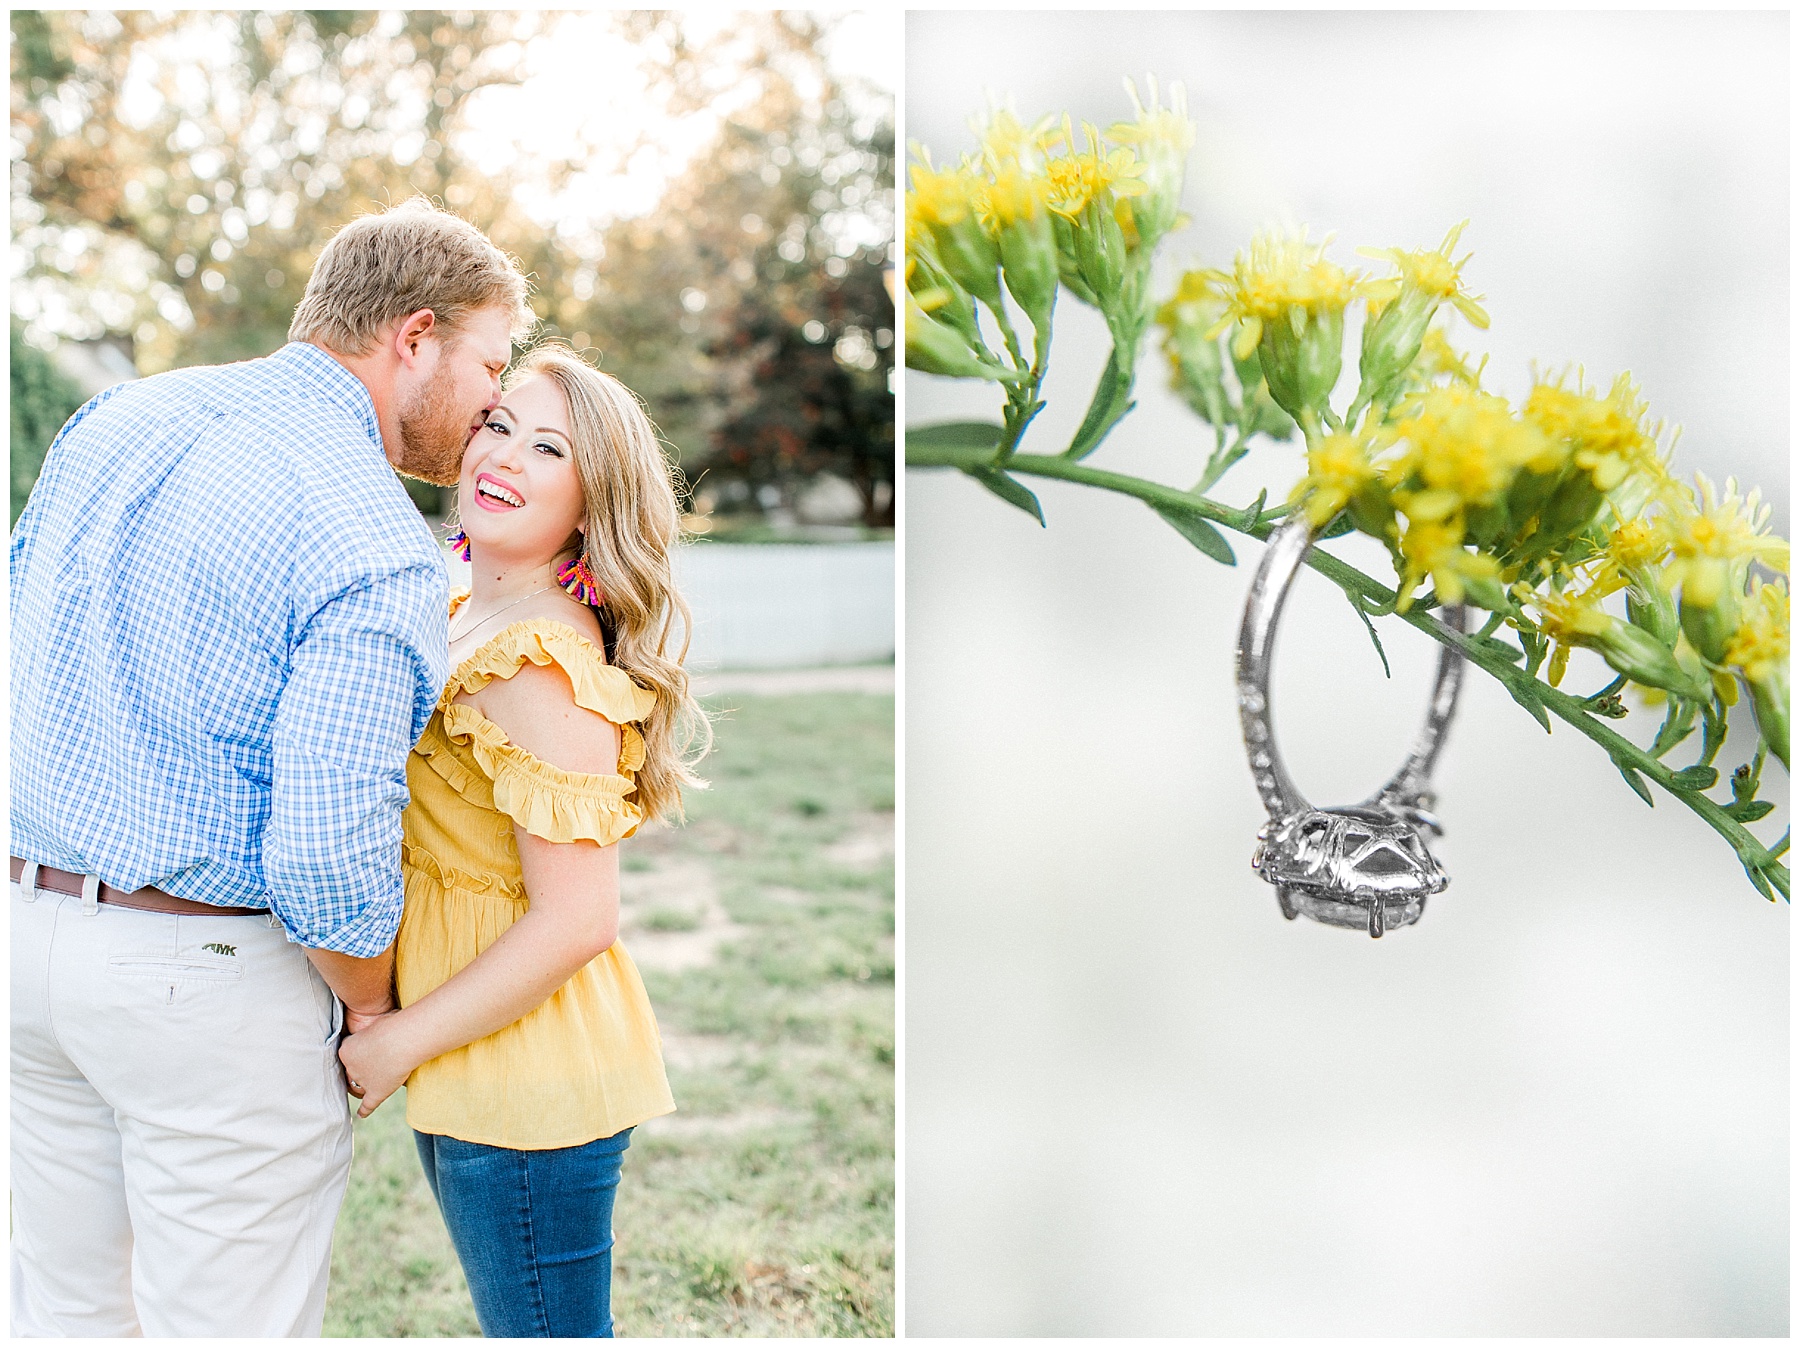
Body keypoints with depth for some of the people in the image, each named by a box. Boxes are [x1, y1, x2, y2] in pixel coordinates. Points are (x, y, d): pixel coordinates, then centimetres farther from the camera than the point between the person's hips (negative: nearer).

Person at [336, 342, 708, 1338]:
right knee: (517, 1318, 24)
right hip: (472, 1069, 9)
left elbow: (574, 921, -25)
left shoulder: (543, 666, -22)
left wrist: (399, 1042, -17)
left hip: (526, 1072, -9)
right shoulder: (463, 619, 7)